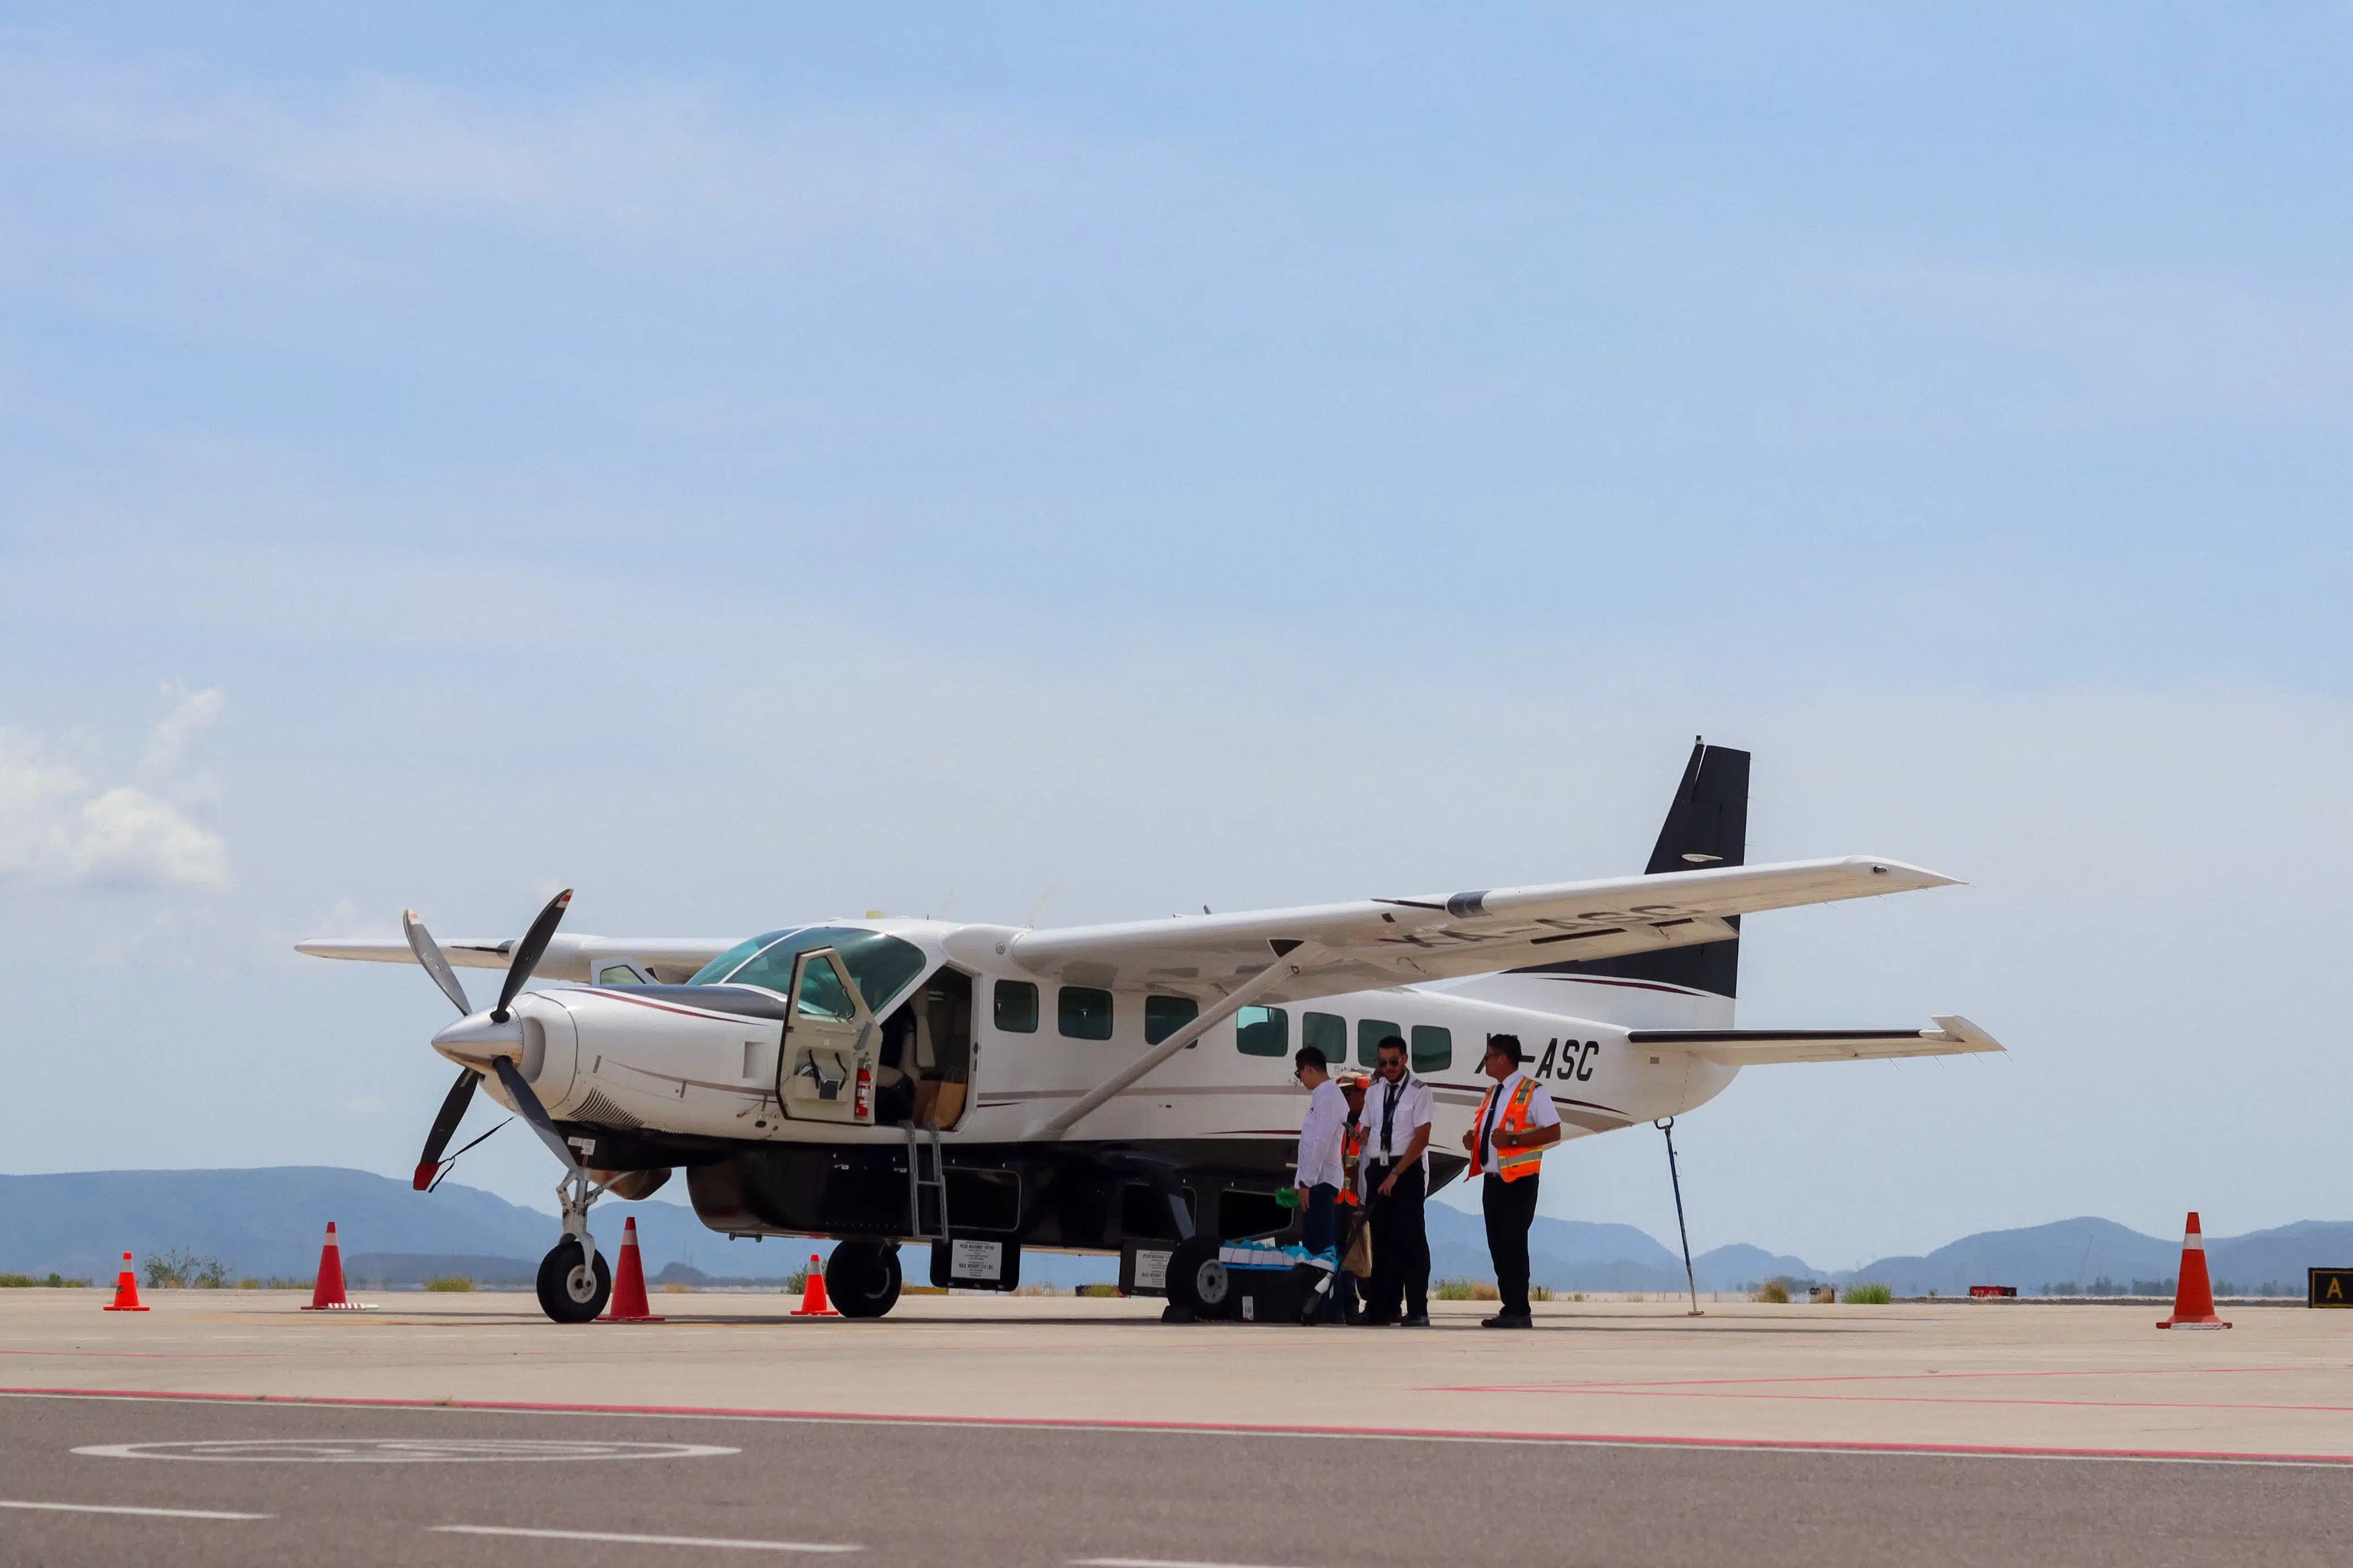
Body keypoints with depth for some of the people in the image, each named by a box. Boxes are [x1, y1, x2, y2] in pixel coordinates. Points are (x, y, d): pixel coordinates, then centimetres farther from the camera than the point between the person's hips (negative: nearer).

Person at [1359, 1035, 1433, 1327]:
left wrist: (1396, 1174, -14)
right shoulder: (1374, 1092, 12)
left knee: (1410, 1237, -7)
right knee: (1382, 1238, 8)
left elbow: (1421, 1138, -10)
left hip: (1408, 1171, -6)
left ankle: (1417, 1310, -5)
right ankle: (1384, 1307, 14)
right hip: (1377, 1169, 6)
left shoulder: (1419, 1091, -5)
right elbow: (1366, 1132, 14)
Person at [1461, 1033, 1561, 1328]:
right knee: (1498, 1247, 8)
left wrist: (1513, 1139, -20)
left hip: (1519, 1181, -9)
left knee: (1513, 1246, -11)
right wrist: (1473, 1139, 6)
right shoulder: (1492, 1094, 19)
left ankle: (1519, 1313, -9)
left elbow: (1553, 1132, -14)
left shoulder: (1532, 1092, -7)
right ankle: (1510, 1309, 12)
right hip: (1493, 1179, 9)